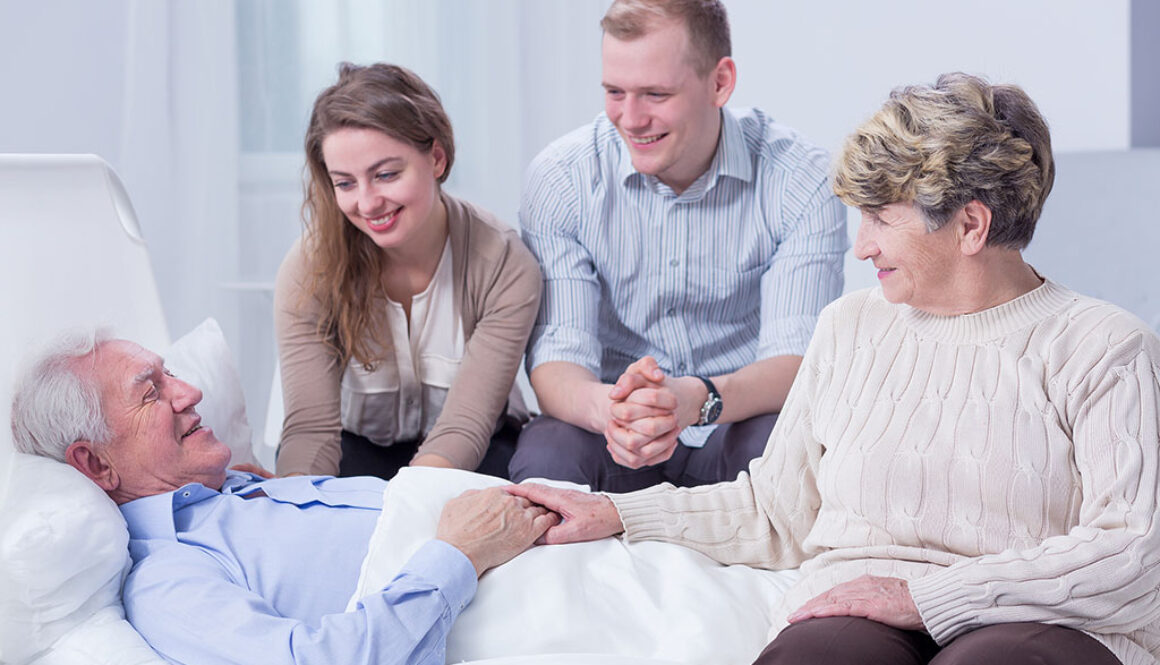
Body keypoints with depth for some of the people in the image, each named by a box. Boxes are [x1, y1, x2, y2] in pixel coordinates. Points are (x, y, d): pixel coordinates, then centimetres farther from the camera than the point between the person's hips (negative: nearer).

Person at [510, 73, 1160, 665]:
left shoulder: (1106, 349, 3)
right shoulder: (852, 325, 21)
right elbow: (781, 509, 27)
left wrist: (926, 596, -15)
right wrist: (618, 514, 20)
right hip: (856, 610, 3)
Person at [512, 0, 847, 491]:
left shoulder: (802, 183, -11)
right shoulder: (559, 178, -9)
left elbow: (796, 359, -19)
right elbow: (556, 358, -14)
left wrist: (699, 399, -43)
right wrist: (605, 408, -41)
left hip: (743, 420, 0)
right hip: (614, 433, 0)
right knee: (544, 458, -33)